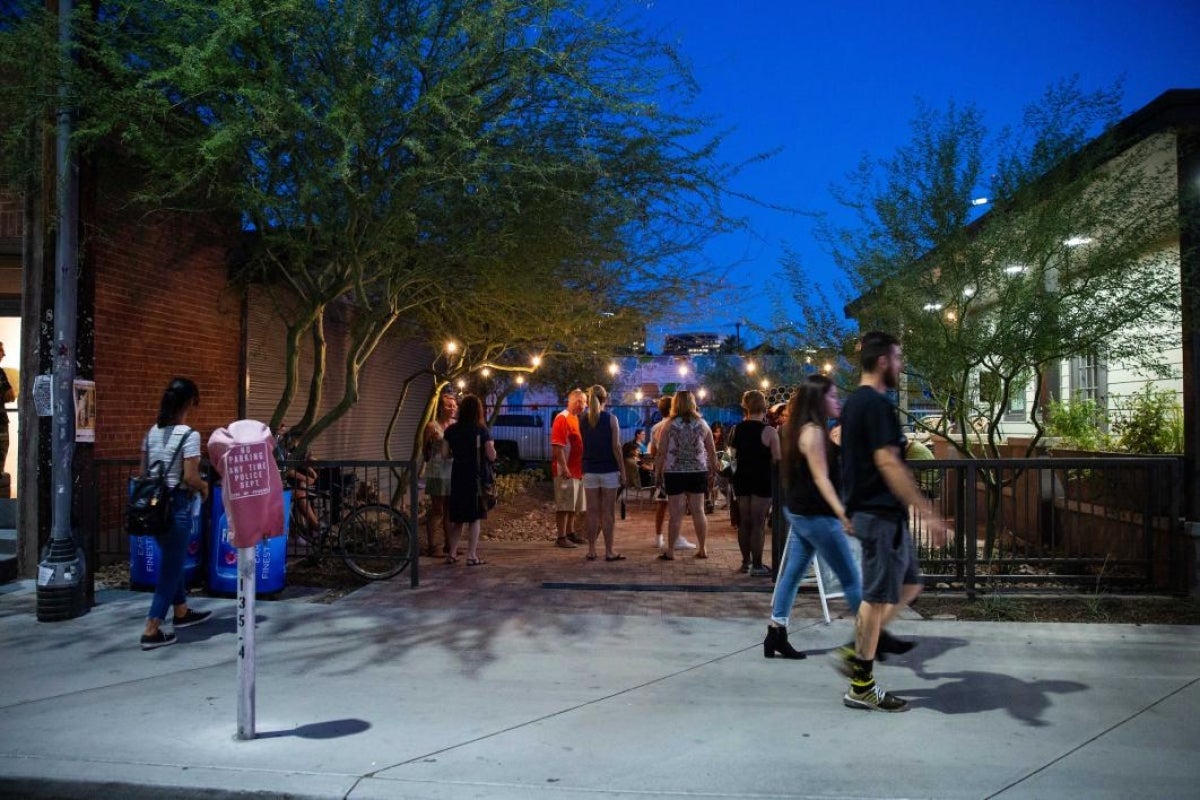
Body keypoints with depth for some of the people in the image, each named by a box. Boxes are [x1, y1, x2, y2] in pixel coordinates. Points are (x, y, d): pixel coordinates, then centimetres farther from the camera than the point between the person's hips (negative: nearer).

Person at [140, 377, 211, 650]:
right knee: (171, 565, 2)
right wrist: (204, 486, 0)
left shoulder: (152, 432, 6)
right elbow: (190, 478, -19)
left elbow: (143, 471, 9)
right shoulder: (189, 435, -15)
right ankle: (151, 631, 3)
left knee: (171, 559, 22)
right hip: (176, 504, -8)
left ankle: (181, 612, 37)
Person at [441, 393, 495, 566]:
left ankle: (452, 554, 17)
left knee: (457, 517, 14)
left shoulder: (451, 430, 0)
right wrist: (490, 447, 10)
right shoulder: (482, 430, -9)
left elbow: (445, 454, 1)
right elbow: (492, 456, -10)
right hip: (475, 478, -4)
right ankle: (472, 556, 2)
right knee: (474, 518, 3)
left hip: (457, 477, 4)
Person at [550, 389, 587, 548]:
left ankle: (570, 533, 25)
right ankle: (561, 538, -3)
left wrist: (582, 466, 18)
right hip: (566, 470, -9)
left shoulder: (577, 419, 15)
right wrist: (564, 467, -23)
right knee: (564, 505, -6)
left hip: (577, 470, 9)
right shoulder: (562, 418, -12)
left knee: (574, 505, 15)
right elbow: (557, 445, -18)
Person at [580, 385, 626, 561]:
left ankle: (591, 550, 9)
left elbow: (582, 446, 7)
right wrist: (622, 471, -4)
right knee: (608, 512, 1)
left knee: (592, 512, 6)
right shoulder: (610, 418, -6)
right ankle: (609, 551, 4)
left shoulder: (583, 420, 4)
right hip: (609, 471, -3)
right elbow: (616, 447, -9)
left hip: (589, 472, 3)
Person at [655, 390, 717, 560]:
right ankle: (702, 549, 16)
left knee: (676, 514, 0)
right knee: (698, 511, 9)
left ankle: (670, 551, 4)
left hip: (674, 473, -2)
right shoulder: (702, 424, 3)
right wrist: (713, 470, 20)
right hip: (698, 472, 2)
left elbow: (661, 453, -5)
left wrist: (658, 472, 4)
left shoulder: (669, 425, -3)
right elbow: (712, 452, 8)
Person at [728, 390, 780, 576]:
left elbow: (733, 454, 6)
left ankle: (746, 561, 22)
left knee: (744, 522, 13)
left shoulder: (737, 429, 2)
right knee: (758, 523, -1)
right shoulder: (769, 432, -13)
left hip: (742, 478, 5)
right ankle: (757, 565, 2)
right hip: (762, 480, -5)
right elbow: (777, 459, -14)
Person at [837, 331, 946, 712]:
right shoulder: (876, 404, -16)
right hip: (881, 513, -10)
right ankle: (862, 687, 7)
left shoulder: (853, 402, 15)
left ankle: (857, 651, 19)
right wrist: (925, 509, -24)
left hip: (869, 509, 10)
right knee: (878, 596, -2)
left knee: (909, 585, 17)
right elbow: (887, 463, -24)